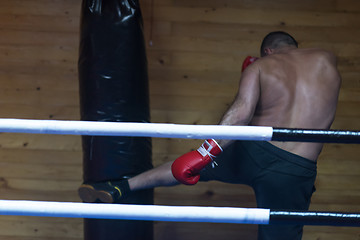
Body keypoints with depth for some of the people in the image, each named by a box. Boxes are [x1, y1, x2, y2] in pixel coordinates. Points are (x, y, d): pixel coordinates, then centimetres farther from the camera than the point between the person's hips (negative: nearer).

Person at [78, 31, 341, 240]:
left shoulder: (260, 66, 3)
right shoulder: (326, 60, 10)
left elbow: (241, 110, -15)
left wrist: (205, 153, -18)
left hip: (253, 154, 0)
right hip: (296, 174, 0)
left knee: (190, 167, 24)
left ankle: (118, 188, 20)